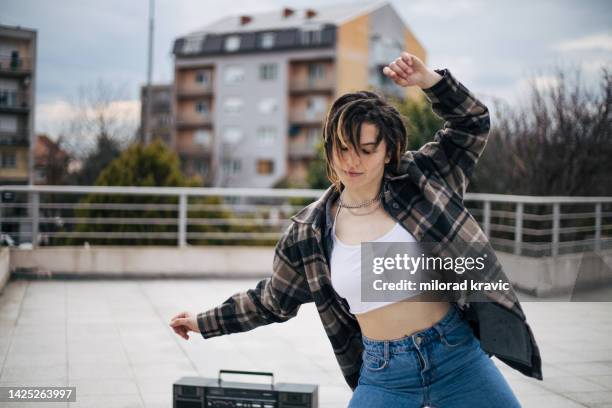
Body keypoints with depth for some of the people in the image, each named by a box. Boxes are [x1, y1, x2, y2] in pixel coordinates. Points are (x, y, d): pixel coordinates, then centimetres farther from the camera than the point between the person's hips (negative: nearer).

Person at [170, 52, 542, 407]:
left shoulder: (420, 181, -2)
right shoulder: (309, 232, -1)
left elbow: (472, 122, 6)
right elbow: (271, 300, 13)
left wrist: (427, 78, -10)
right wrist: (205, 322, 16)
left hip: (457, 355, 0)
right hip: (383, 375, 0)